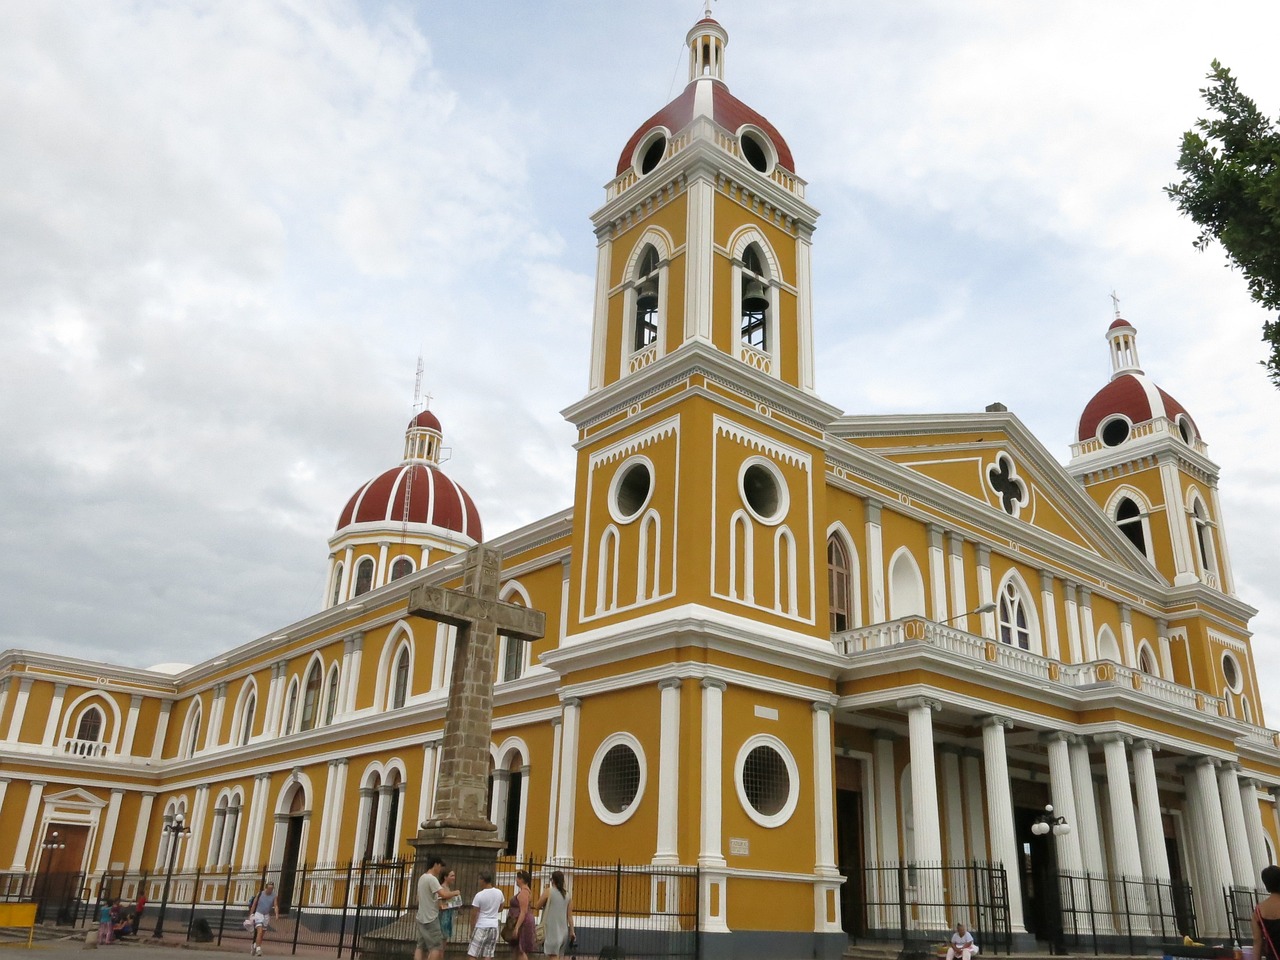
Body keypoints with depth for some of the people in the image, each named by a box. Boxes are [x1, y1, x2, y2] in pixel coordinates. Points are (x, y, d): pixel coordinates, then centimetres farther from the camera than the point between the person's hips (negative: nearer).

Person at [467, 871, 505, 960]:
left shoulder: (479, 895, -13)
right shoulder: (499, 893, 2)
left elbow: (474, 915, -8)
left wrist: (472, 930, 2)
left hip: (481, 927, -5)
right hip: (494, 926, 5)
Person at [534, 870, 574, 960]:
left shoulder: (548, 891, -4)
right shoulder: (567, 895, 8)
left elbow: (538, 906, 2)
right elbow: (570, 915, 7)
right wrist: (572, 931, 9)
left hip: (552, 929, -5)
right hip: (563, 930, 5)